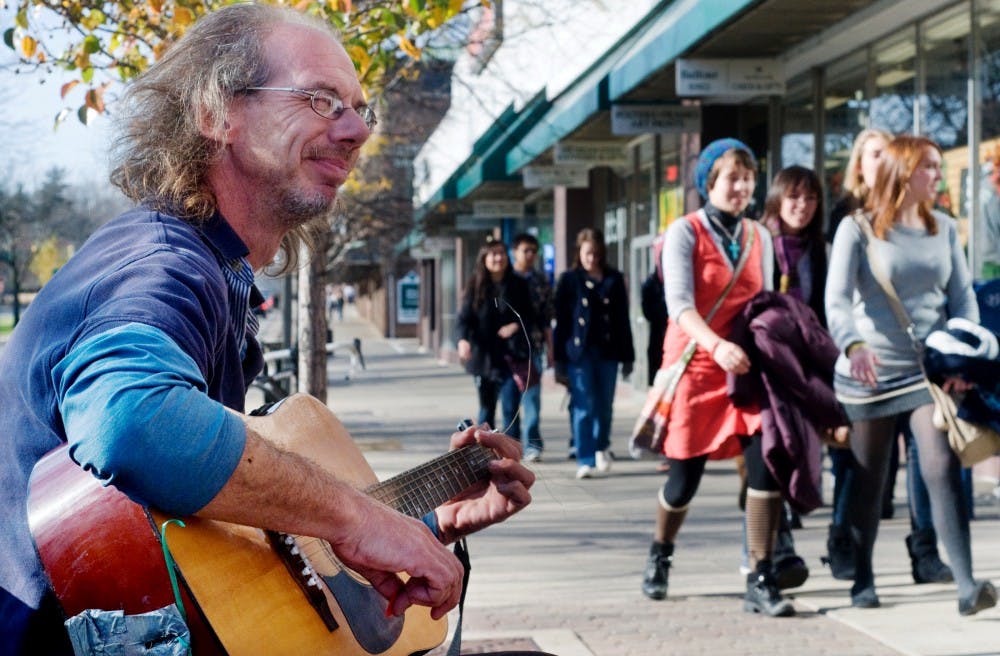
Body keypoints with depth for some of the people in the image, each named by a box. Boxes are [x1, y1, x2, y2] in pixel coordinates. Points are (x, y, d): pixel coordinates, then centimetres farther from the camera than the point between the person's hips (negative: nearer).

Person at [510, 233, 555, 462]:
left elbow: (547, 317, 10)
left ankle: (531, 444, -6)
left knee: (532, 395, -7)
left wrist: (549, 348, 8)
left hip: (532, 344, 1)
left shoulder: (541, 280, 9)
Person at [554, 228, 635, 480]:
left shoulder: (614, 279, 8)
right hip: (579, 352, -2)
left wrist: (627, 355, 8)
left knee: (604, 406, 9)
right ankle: (585, 461, -3)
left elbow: (623, 318, 10)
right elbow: (561, 320, 2)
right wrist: (560, 357, -3)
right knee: (584, 407, -5)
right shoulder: (569, 280, 3)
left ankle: (601, 447, 32)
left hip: (607, 351, 2)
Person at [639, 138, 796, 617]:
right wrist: (718, 347, -35)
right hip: (695, 365, -3)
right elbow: (680, 303, -18)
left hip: (746, 367, 3)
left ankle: (760, 582, -10)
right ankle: (660, 555, 34)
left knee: (765, 461, -16)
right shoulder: (685, 231, -5)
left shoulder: (759, 237, 10)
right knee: (684, 479, 3)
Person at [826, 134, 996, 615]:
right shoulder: (858, 228, -4)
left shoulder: (944, 229, 9)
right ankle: (863, 579, 25)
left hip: (928, 371, 2)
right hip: (869, 373, -2)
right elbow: (837, 297, -15)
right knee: (868, 481, 9)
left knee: (943, 468, -12)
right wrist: (853, 345, -34)